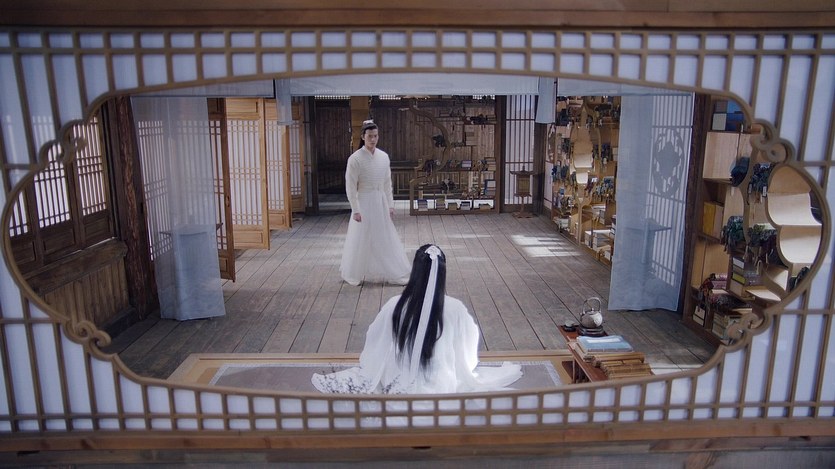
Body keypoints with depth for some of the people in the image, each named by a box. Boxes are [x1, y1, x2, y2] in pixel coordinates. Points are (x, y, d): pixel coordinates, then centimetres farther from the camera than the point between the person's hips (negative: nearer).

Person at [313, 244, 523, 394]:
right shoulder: (455, 309, -18)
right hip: (443, 389, -1)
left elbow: (374, 351, -4)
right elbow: (467, 355, -3)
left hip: (401, 388, 2)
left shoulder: (394, 306, -17)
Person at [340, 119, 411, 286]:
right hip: (364, 202, -5)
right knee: (363, 240, 5)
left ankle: (395, 274, 20)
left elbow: (387, 183, 9)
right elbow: (350, 187, -12)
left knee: (386, 239, 10)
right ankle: (355, 275, 23)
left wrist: (390, 205, 6)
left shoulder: (384, 156, 3)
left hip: (381, 202, 5)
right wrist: (356, 210, -14)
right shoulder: (355, 158, -12)